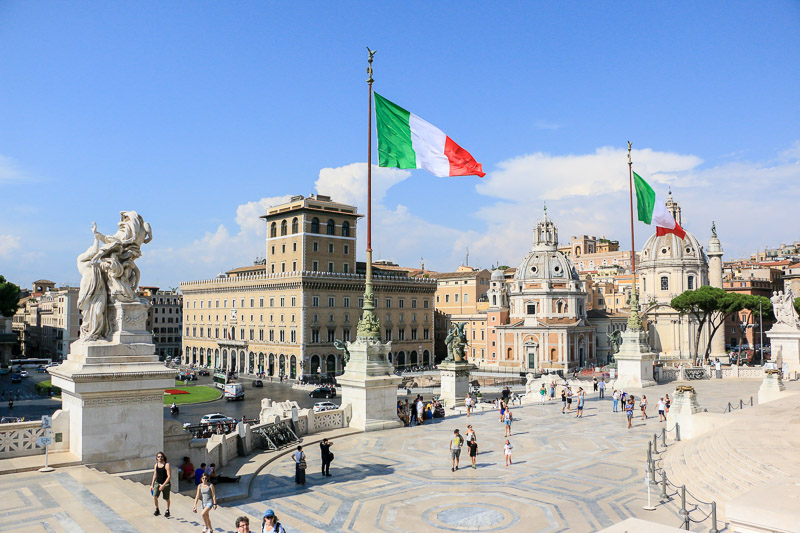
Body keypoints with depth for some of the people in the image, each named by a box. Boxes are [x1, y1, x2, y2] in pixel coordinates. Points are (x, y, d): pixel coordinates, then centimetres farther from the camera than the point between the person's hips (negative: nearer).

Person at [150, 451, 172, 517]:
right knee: (154, 496, -15)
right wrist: (152, 484, 14)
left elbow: (169, 476, -18)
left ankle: (167, 511, 30)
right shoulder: (156, 465, 4)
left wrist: (163, 485, -23)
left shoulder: (167, 465, -14)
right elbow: (155, 475, 17)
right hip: (157, 483, 4)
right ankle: (157, 510, 6)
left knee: (166, 499, 8)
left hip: (165, 484, -4)